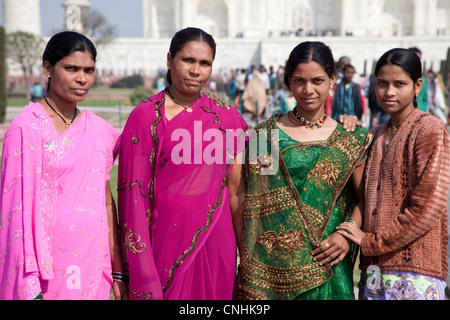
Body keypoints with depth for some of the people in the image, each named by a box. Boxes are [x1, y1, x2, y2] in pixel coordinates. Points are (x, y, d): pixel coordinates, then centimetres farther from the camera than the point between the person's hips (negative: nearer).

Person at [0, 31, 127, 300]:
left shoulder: (100, 131, 7)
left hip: (94, 266, 5)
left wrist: (117, 273, 10)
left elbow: (106, 203, 10)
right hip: (50, 268, -5)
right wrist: (30, 288, -15)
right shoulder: (27, 128, -9)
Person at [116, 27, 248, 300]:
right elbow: (135, 194, -7)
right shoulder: (146, 116, -6)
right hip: (166, 240, -3)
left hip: (216, 243, 3)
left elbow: (235, 191, 7)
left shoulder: (226, 116, 5)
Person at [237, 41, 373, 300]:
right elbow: (252, 200, 0)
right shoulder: (266, 135, 0)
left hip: (326, 264, 1)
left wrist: (348, 235, -10)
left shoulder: (351, 140, 3)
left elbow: (363, 200, 8)